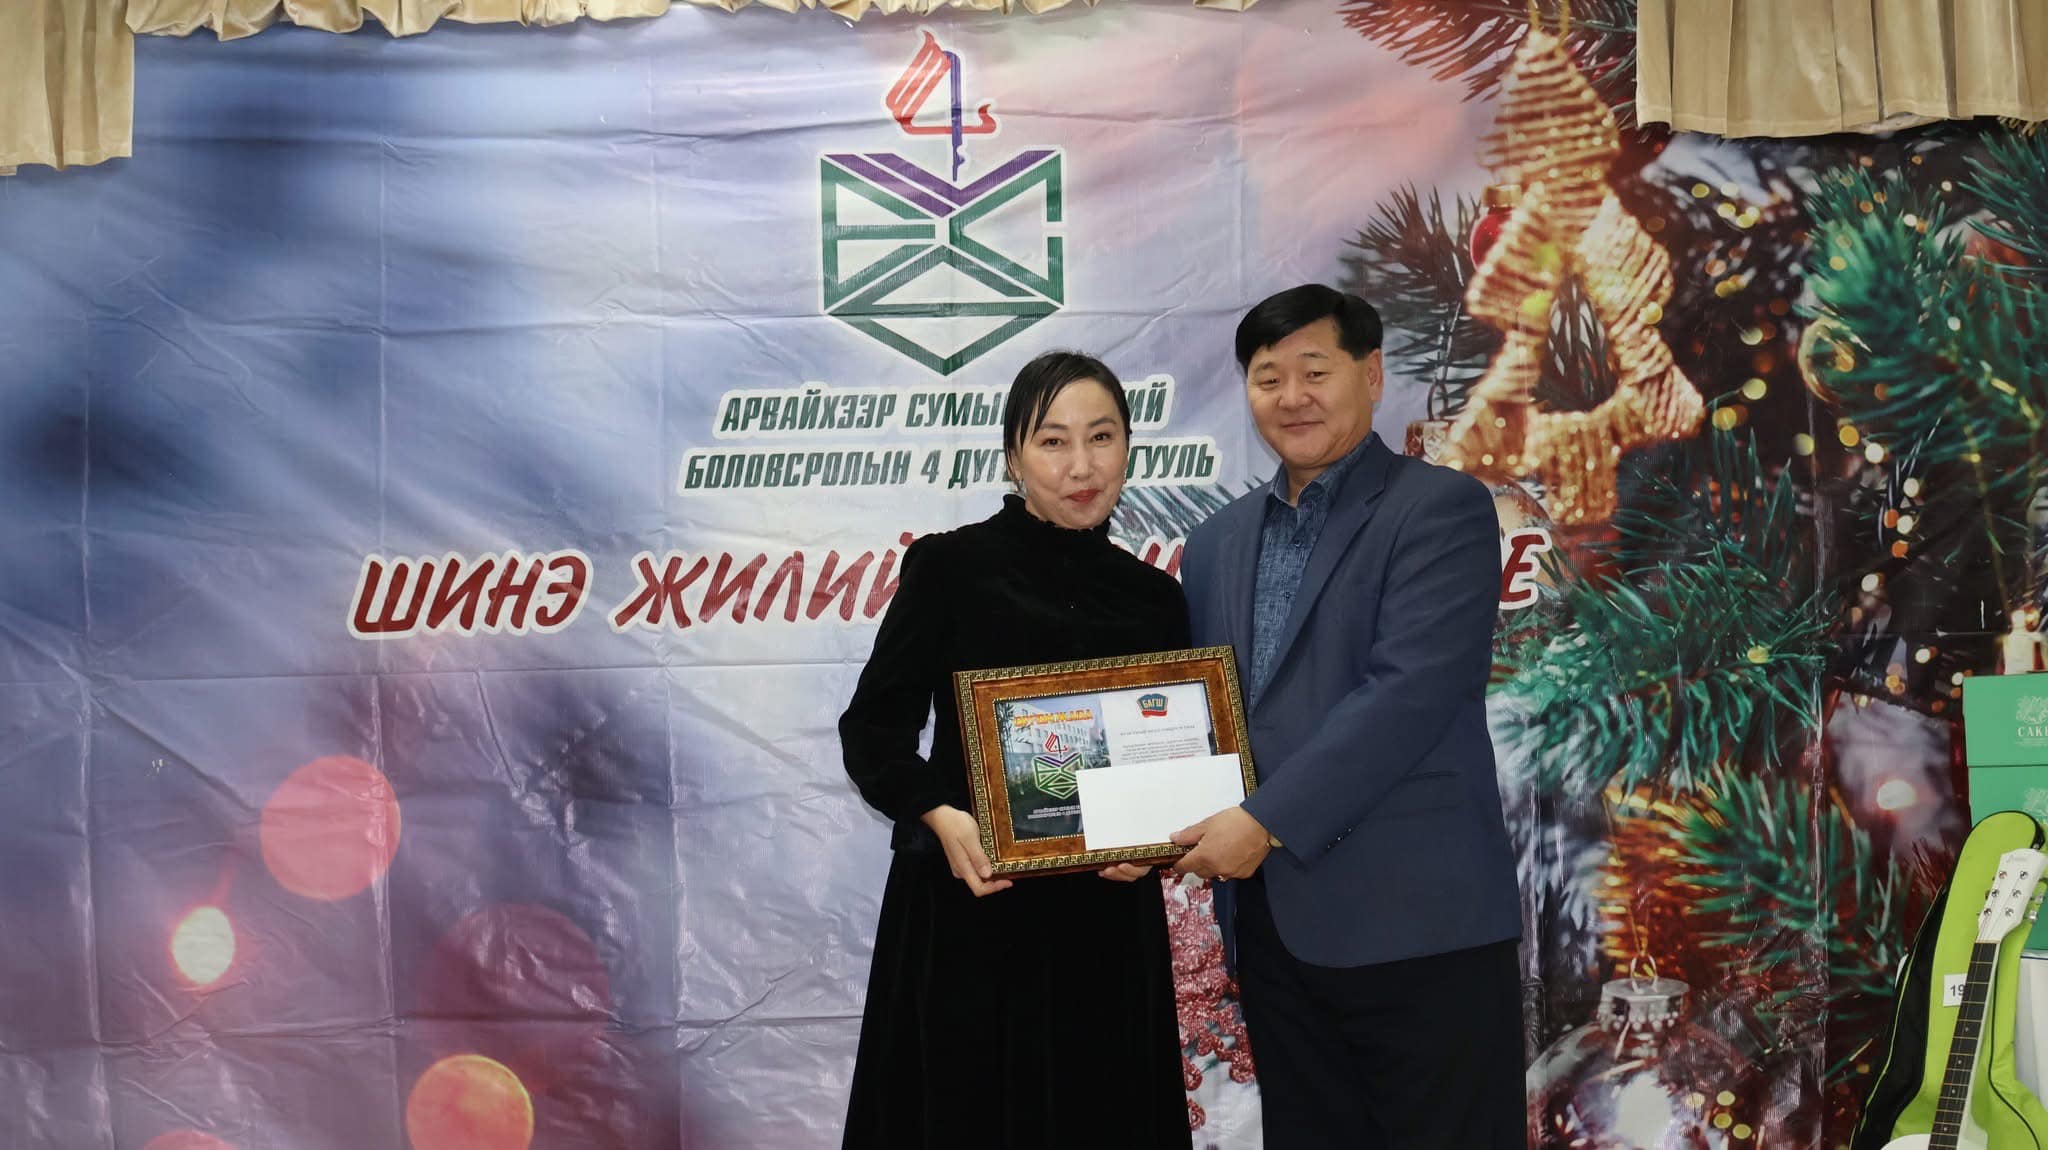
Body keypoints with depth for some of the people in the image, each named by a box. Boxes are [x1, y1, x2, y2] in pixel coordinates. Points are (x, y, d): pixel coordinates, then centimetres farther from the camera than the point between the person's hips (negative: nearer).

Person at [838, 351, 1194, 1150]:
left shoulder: (1154, 597, 8)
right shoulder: (949, 566, -4)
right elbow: (872, 728, -4)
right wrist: (940, 816, -20)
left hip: (1106, 921, 4)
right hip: (965, 912, -3)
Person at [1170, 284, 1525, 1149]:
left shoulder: (1440, 509, -5)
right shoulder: (1216, 543, 16)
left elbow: (1409, 694, -16)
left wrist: (1269, 821, -18)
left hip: (1417, 921, -6)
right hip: (1272, 927, 6)